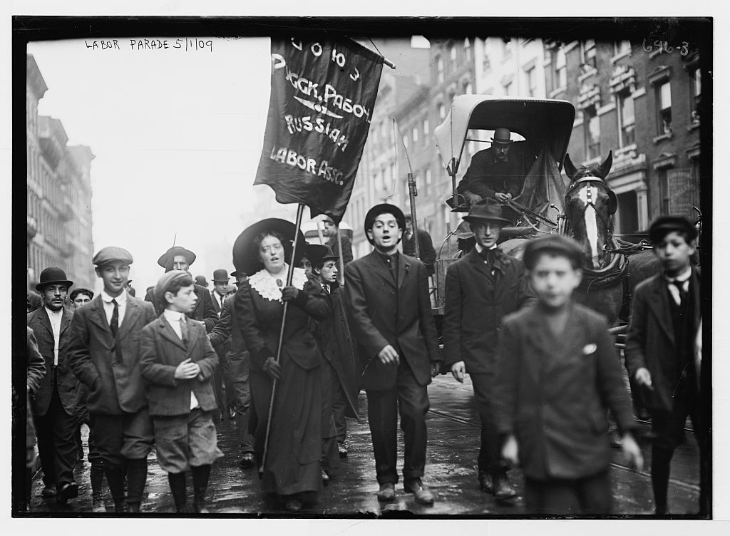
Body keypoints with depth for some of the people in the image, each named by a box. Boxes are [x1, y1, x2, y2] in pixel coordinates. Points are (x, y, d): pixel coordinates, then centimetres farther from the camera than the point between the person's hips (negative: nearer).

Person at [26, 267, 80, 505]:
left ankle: (65, 482, -13)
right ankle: (50, 481, 23)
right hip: (41, 392, 1)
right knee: (45, 440, 11)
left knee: (65, 438, -8)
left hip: (68, 390, -1)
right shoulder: (30, 321, 1)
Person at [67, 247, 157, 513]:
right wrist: (96, 380, -5)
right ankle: (118, 505, 27)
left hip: (138, 398, -1)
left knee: (136, 454, -7)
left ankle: (134, 507, 4)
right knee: (110, 457, 10)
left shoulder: (146, 310, 5)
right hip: (104, 399, 1)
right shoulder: (84, 314, 5)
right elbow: (77, 354, 5)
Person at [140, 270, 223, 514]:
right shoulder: (151, 331, -4)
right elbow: (146, 367, -10)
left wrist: (200, 368, -11)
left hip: (201, 404, 4)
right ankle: (181, 508, 21)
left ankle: (200, 503, 18)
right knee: (175, 463, 7)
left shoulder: (198, 328, 13)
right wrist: (174, 373, -22)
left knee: (205, 456, -2)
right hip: (169, 407, -4)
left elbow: (212, 357, 10)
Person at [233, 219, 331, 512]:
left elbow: (325, 308, -4)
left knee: (303, 422, -3)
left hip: (303, 361, 1)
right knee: (270, 423, 1)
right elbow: (248, 327, -6)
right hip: (268, 364, -1)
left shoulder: (303, 279, 6)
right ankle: (273, 478, 19)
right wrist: (264, 358, -17)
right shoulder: (249, 288, 0)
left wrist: (300, 298, -19)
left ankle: (298, 488, -1)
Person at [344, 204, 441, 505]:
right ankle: (386, 479, 19)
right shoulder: (357, 270, 1)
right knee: (383, 424, 4)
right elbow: (357, 314, -9)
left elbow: (425, 316, 12)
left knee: (416, 416, -5)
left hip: (413, 358, 2)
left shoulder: (416, 268, 11)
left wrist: (434, 356, 10)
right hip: (378, 359, -2)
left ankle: (414, 478, 8)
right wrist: (379, 345, -21)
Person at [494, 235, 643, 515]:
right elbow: (505, 386, 0)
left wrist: (626, 434, 6)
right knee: (552, 510, -3)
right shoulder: (515, 327, -2)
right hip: (540, 448, -2)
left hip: (589, 446, 2)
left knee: (598, 507, 9)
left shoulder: (595, 325, 1)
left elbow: (612, 382, 6)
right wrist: (508, 436, -3)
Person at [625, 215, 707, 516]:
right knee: (663, 448, 9)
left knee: (708, 447, 9)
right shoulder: (645, 292, 1)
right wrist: (638, 367, -16)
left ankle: (706, 507, 25)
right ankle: (660, 508, 25)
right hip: (665, 385, 0)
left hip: (701, 382, 1)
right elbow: (635, 339, 1)